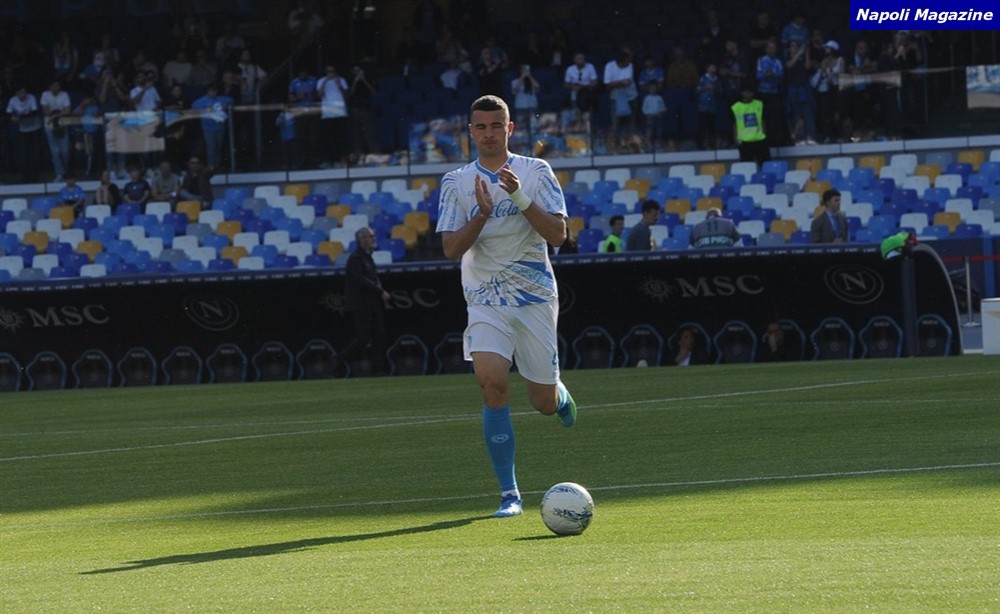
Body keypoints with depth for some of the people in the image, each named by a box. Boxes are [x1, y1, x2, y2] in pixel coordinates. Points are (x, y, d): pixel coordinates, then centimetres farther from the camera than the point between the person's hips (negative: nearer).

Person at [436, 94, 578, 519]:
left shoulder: (536, 172, -1)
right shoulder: (456, 182, 2)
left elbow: (558, 234, -9)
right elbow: (451, 249, -5)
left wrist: (520, 197, -21)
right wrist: (482, 214, -21)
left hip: (535, 295, 0)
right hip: (485, 299, 0)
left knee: (545, 403, 4)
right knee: (492, 382, -22)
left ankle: (558, 393, 46)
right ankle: (508, 494, -15)